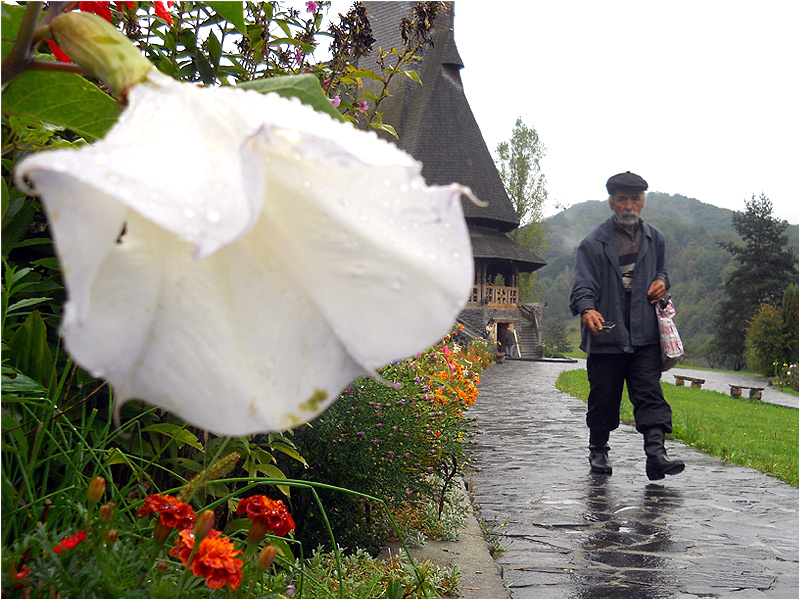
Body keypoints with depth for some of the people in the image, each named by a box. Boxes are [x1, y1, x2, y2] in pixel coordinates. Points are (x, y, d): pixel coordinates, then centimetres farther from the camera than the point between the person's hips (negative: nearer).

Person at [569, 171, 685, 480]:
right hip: (606, 334, -3)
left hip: (644, 334, 3)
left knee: (649, 393, -7)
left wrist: (662, 282, 5)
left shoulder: (654, 238, 12)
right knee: (603, 397, 7)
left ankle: (656, 453, -9)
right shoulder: (593, 243, -3)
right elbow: (583, 287, -10)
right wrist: (588, 310, -32)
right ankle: (598, 451, 25)